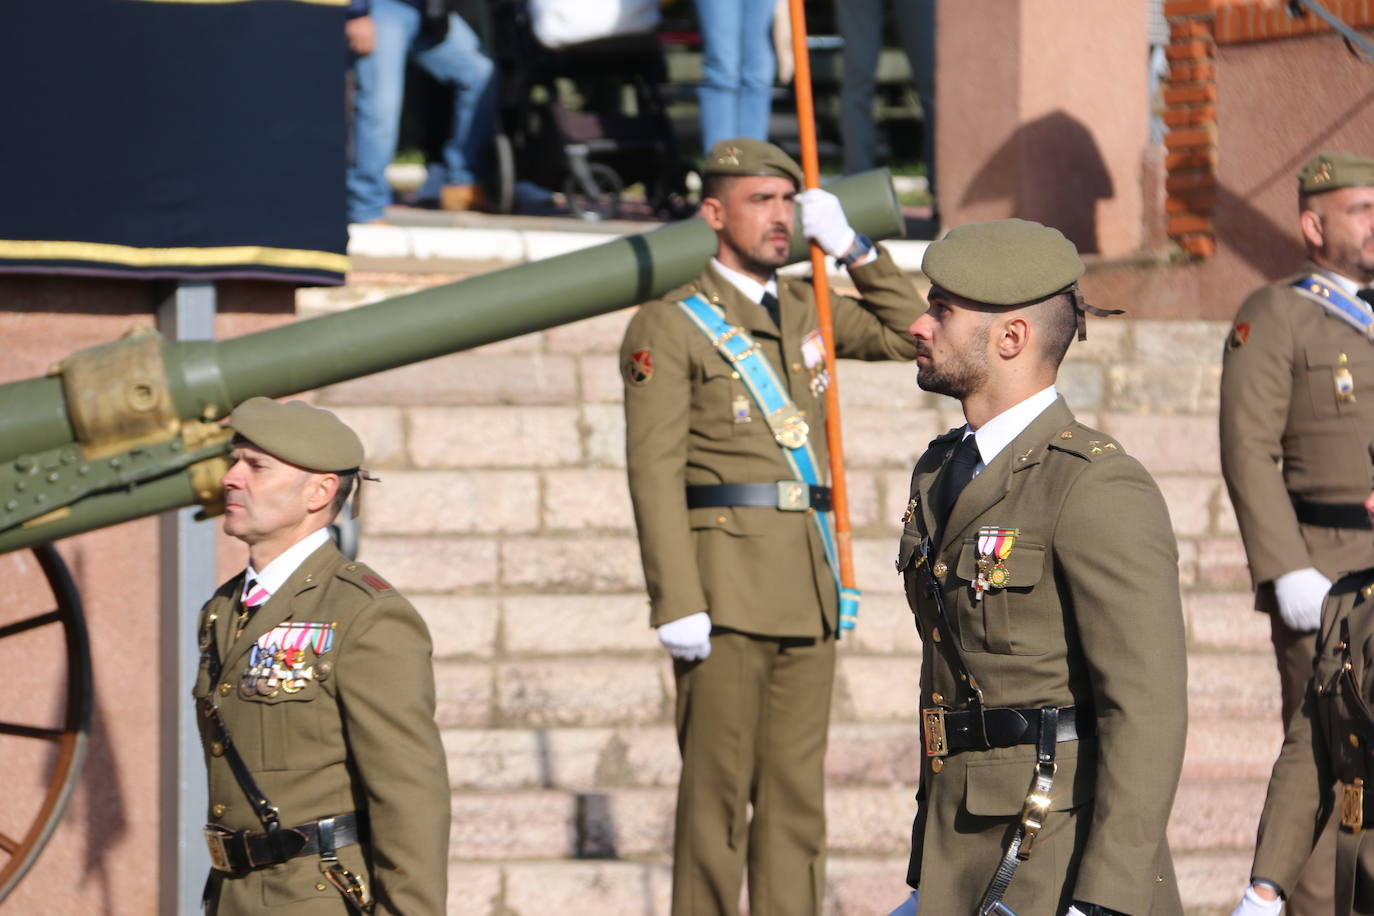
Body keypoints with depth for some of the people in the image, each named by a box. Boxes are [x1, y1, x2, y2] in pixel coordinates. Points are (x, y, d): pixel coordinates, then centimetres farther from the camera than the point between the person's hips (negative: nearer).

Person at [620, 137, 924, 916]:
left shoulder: (806, 310, 16)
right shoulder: (671, 327, -3)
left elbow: (909, 335, 21)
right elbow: (655, 472, -9)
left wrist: (851, 248, 9)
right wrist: (676, 604, -17)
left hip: (808, 589, 6)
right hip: (726, 588, -6)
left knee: (797, 794, 6)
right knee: (718, 793, -5)